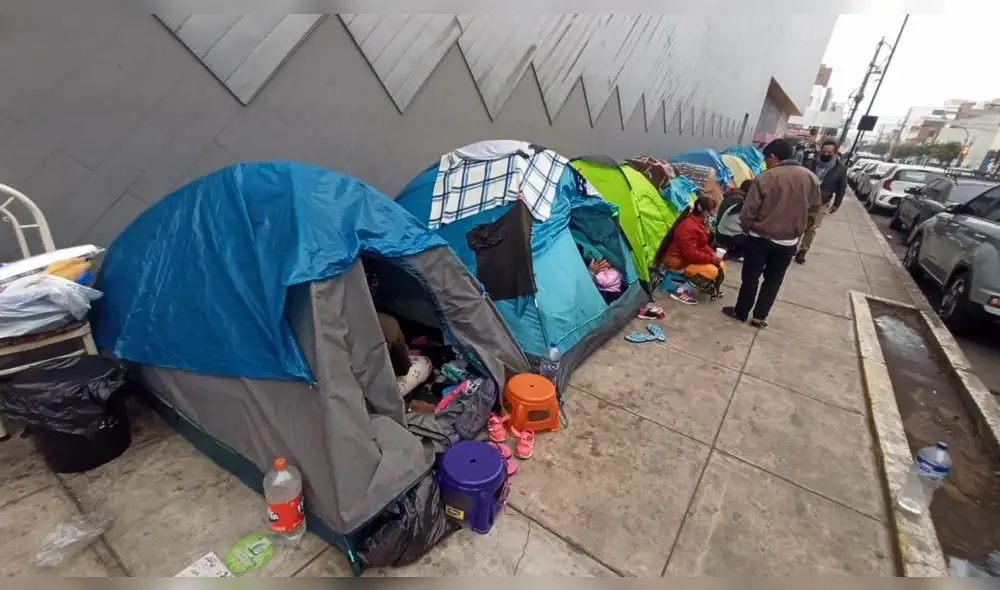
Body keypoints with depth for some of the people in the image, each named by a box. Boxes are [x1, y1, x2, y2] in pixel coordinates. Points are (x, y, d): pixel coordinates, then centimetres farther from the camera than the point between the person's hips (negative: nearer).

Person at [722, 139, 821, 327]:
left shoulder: (766, 177, -15)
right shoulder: (811, 178, 1)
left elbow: (747, 212, -14)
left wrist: (748, 230, 3)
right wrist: (796, 232, 20)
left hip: (760, 239, -4)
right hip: (788, 243, 4)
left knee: (751, 277, 10)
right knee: (773, 281, 15)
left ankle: (741, 312, 23)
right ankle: (759, 317, 23)